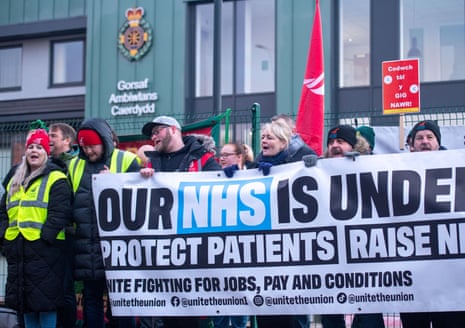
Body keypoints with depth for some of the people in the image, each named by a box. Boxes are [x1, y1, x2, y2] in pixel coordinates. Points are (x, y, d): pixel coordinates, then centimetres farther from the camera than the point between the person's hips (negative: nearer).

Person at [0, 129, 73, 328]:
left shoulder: (56, 179, -3)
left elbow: (59, 212, -12)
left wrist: (44, 237, -18)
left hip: (44, 250, -7)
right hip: (17, 250, 7)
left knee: (45, 302, -6)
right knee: (25, 304, 11)